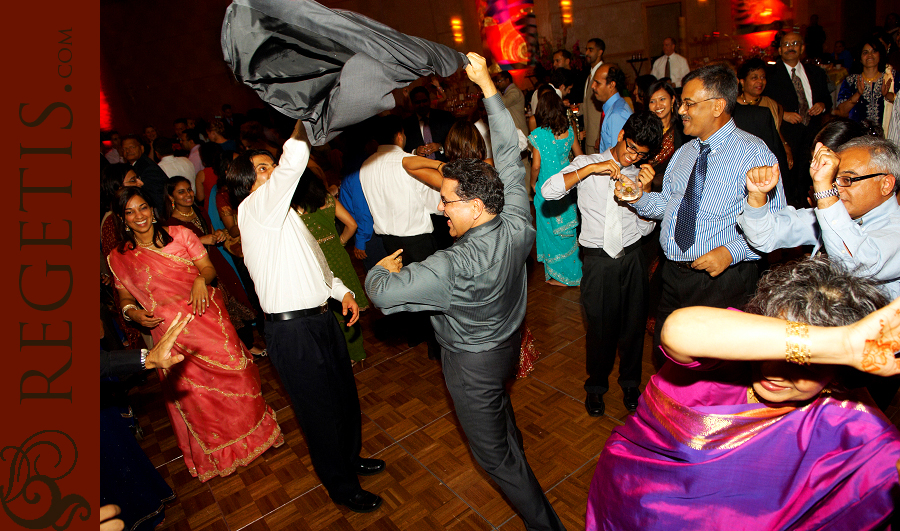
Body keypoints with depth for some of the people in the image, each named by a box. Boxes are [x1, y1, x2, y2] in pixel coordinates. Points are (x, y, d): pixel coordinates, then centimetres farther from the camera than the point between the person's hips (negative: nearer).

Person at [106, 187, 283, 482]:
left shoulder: (180, 235, 0)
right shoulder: (119, 259, 3)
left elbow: (209, 267, 0)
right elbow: (125, 298, 10)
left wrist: (201, 279, -21)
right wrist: (132, 312, -10)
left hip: (207, 318, 0)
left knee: (234, 372, -1)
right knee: (191, 392, 7)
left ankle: (253, 429, 26)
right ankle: (215, 456, 30)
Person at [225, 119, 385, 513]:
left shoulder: (284, 214, 15)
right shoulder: (254, 210, -13)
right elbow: (293, 163, -25)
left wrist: (341, 290, 9)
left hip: (321, 318, 9)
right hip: (293, 330, -9)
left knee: (344, 394, 23)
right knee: (321, 410, 8)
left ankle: (349, 458, 49)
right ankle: (342, 487, 31)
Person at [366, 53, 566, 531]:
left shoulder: (455, 266, -37)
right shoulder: (518, 224, -19)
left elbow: (383, 292, -28)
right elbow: (509, 154, -8)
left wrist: (383, 268, -4)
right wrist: (486, 85, -3)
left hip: (472, 362, -8)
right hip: (508, 342, 8)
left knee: (493, 455, 14)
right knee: (498, 401, 38)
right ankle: (515, 449, 66)